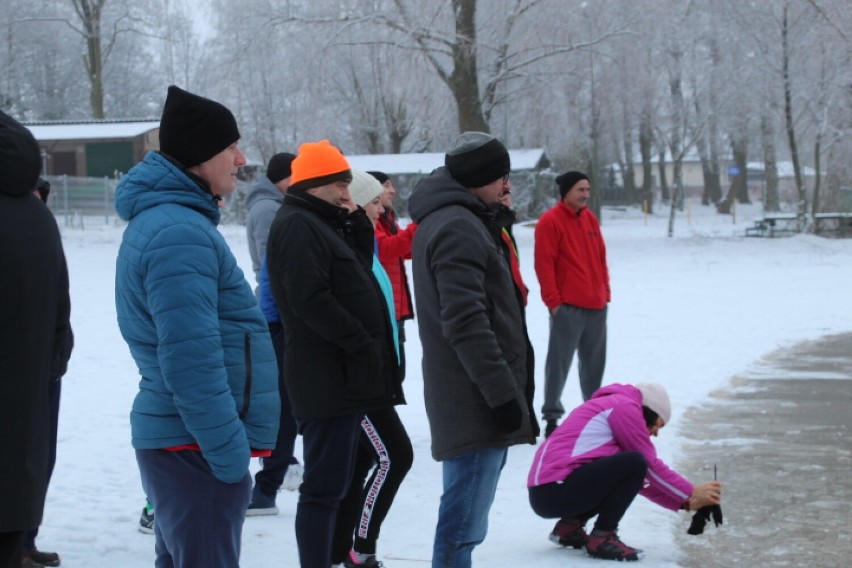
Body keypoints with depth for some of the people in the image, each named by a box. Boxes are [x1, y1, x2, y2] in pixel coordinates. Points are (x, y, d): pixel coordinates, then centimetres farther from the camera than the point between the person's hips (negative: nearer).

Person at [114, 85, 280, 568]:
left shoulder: (162, 219, 15)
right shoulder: (181, 233, -18)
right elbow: (191, 360, -25)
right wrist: (231, 454, -22)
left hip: (174, 438, 11)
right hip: (197, 444, -11)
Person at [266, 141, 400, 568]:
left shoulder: (322, 223, 19)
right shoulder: (297, 226, -13)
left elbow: (358, 271, 18)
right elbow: (310, 299, -22)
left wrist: (358, 224, 6)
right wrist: (361, 342, -19)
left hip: (343, 372, 11)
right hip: (327, 375, -11)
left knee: (334, 481, 16)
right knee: (325, 485, -9)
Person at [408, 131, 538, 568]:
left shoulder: (445, 220, 17)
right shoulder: (458, 228, -16)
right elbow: (466, 323, -23)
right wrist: (504, 393, -22)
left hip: (468, 396, 11)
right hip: (476, 400, -11)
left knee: (465, 513, 19)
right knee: (464, 521, -8)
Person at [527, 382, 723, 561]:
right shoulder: (625, 405, -3)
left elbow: (643, 479, 25)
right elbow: (651, 467, -3)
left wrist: (684, 503, 20)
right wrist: (691, 493, 7)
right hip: (555, 490, -10)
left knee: (629, 478, 21)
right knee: (634, 464, -16)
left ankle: (570, 526, 12)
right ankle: (602, 538, -9)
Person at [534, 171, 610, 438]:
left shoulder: (590, 219, 14)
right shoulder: (550, 221, -8)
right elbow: (544, 264, -11)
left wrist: (605, 291, 14)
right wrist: (553, 301, -13)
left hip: (596, 305, 7)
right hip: (567, 306, -7)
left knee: (594, 362, 13)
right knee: (559, 362, -4)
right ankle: (552, 417, 1)